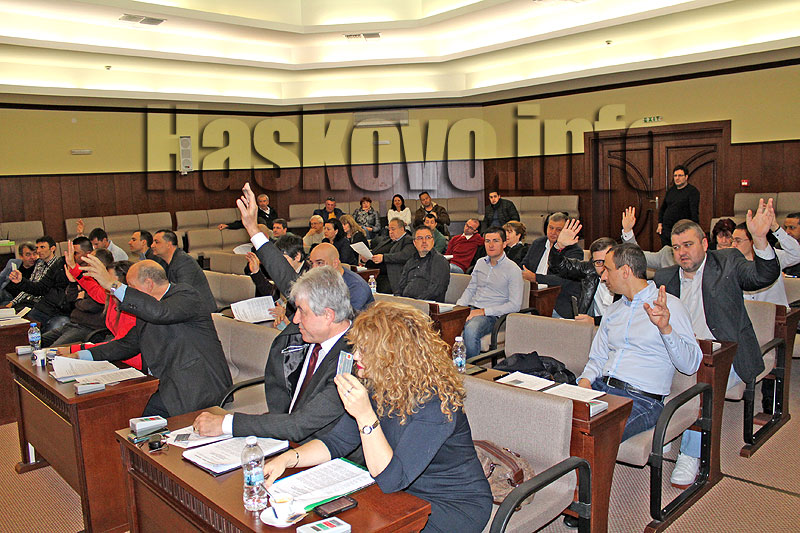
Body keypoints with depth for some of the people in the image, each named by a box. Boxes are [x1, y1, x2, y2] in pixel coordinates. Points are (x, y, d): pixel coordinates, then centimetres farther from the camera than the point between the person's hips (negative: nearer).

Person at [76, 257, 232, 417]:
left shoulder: (186, 294, -9)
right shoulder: (148, 307, 17)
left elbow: (160, 312, -30)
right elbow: (128, 344, 21)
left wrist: (114, 285, -28)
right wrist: (79, 355, 13)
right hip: (165, 386, 8)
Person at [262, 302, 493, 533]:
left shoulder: (435, 402, -28)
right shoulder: (377, 388, -4)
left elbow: (391, 479, -29)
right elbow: (337, 441, 2)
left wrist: (365, 416, -38)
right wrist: (287, 459, -13)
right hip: (406, 493, 7)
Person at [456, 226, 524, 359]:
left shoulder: (513, 269, -3)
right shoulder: (480, 263, 17)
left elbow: (515, 305, -9)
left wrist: (484, 311, -15)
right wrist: (458, 306, 4)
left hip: (492, 315, -5)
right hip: (472, 309, 5)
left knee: (470, 330, -36)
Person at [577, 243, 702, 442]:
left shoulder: (670, 306, 0)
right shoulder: (613, 310, 21)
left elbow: (691, 364, -9)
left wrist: (666, 328, -24)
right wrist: (585, 382, 0)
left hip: (641, 398, -6)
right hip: (601, 388, 6)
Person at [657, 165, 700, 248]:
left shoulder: (692, 191, -5)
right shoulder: (670, 190, 13)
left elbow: (694, 212, -14)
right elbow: (662, 208, 23)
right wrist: (660, 224, 12)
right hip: (665, 230, 6)